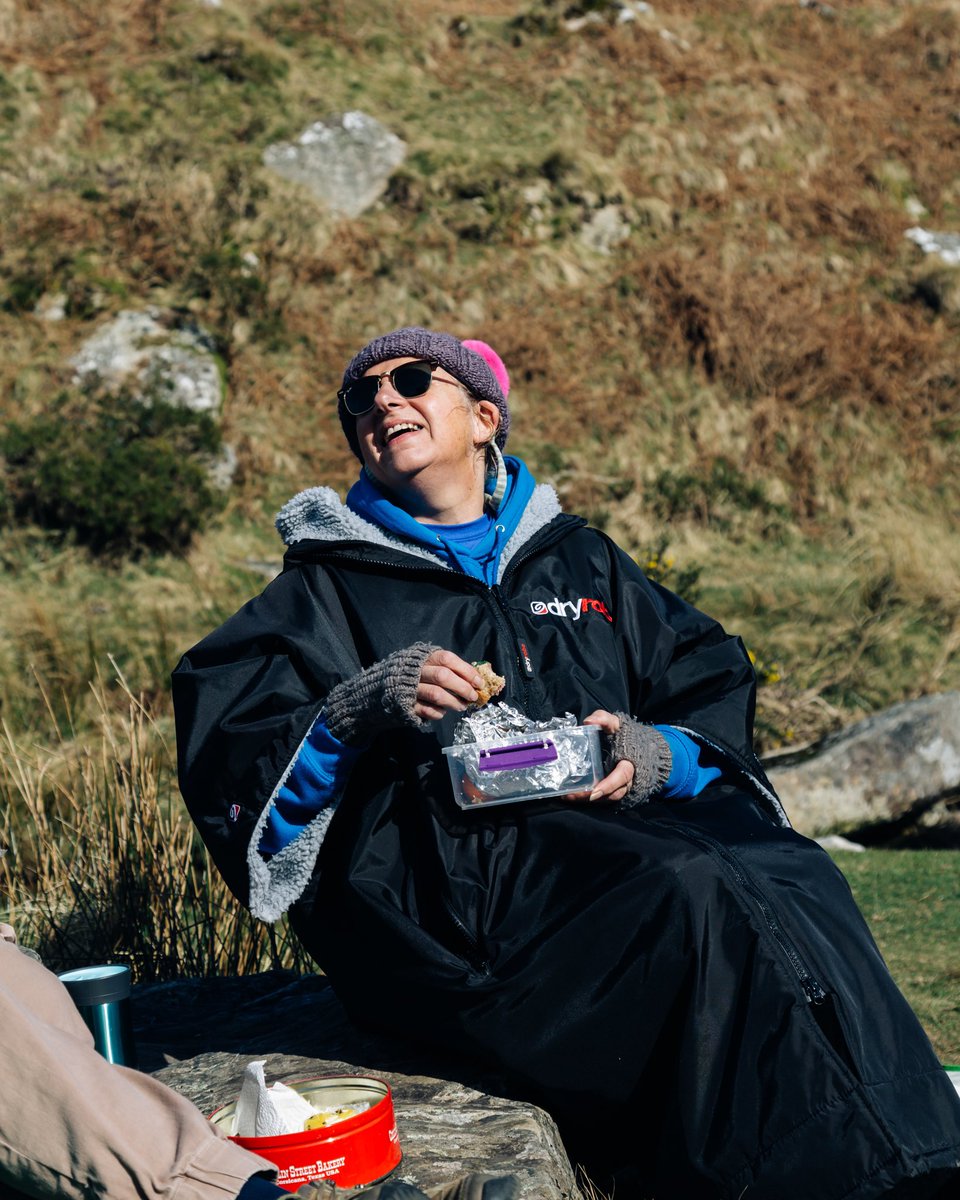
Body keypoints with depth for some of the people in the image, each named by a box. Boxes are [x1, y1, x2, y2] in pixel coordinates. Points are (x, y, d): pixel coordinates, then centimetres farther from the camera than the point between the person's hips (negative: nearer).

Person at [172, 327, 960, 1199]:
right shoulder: (325, 589, 19)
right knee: (694, 895, -33)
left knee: (796, 881, -30)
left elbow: (718, 694, 20)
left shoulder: (584, 562, 27)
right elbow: (221, 759, 6)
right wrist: (361, 708, -12)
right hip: (437, 859, -3)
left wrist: (654, 756, -3)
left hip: (626, 824, 4)